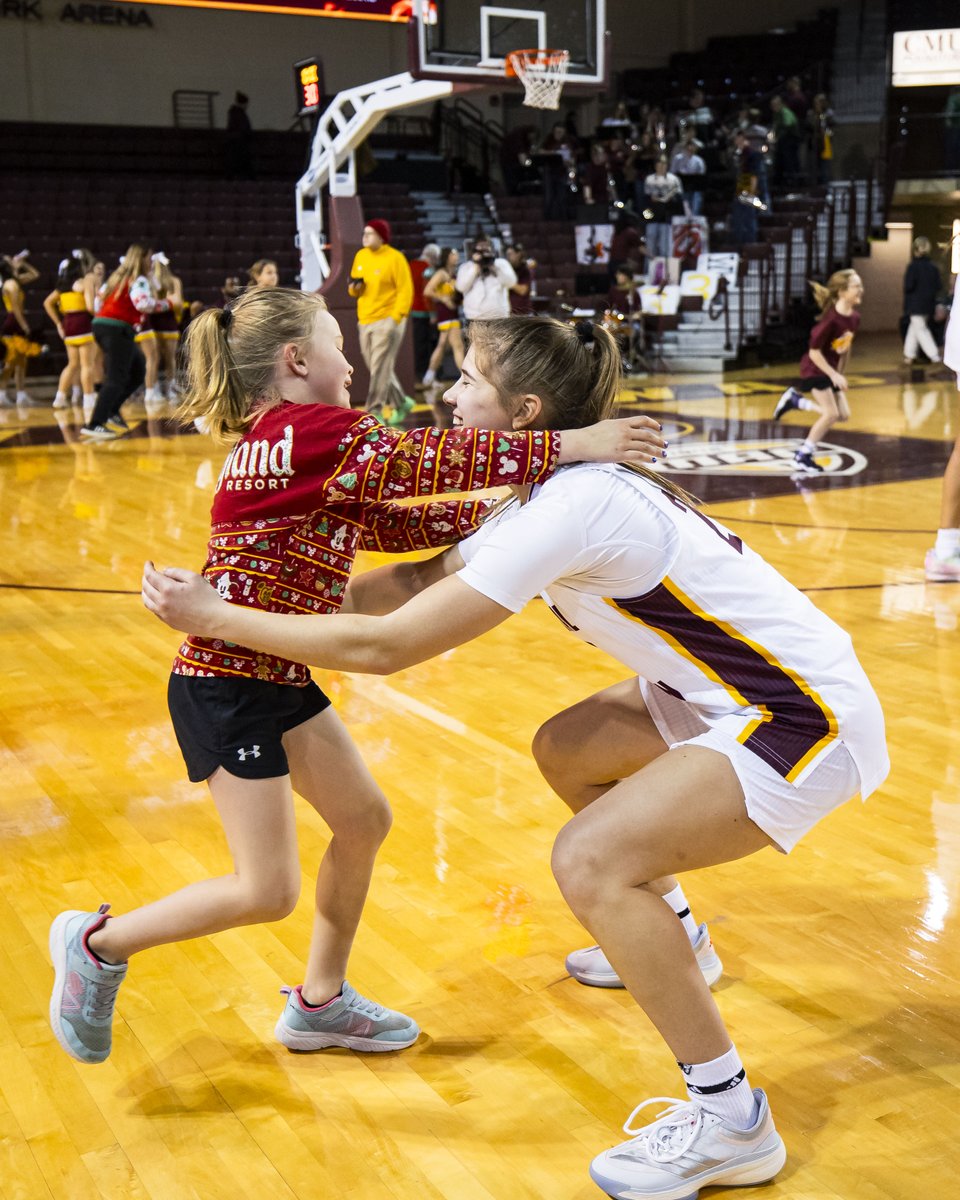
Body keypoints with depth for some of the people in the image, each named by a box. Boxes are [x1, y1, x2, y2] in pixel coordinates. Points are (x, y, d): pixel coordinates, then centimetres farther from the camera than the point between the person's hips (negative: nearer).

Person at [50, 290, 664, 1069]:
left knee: (363, 819, 14)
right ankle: (98, 944, 17)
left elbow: (388, 523, 12)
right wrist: (566, 447, -27)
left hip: (277, 676, 10)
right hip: (226, 684, -10)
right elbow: (419, 462, -26)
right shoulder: (312, 430, -16)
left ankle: (321, 1003, 29)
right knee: (268, 892, -4)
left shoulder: (284, 439, 13)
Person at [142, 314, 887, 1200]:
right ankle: (670, 941, 40)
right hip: (732, 692, 10)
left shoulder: (571, 505, -26)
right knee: (565, 751, 21)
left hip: (807, 717, -10)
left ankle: (732, 1124, -6)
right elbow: (421, 579, 9)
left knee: (591, 860, -19)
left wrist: (216, 617, -15)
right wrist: (232, 614, 5)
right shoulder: (559, 488, 3)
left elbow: (386, 646, -24)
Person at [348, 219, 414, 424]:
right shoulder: (360, 256, 12)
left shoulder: (395, 258, -8)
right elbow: (354, 288, 22)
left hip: (387, 320, -7)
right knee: (378, 368, 10)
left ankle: (375, 411, -5)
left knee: (380, 368, -9)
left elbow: (406, 290, -11)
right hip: (365, 321, 7)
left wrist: (395, 318, -18)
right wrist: (354, 287, -3)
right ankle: (400, 403, 26)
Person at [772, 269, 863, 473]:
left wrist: (840, 374, 11)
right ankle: (803, 456, 2)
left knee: (843, 415, 5)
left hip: (832, 370, 8)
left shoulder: (854, 318, -4)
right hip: (815, 368, -8)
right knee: (831, 414, -13)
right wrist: (834, 375, -23)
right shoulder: (831, 319, -27)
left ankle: (794, 400, 19)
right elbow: (814, 351, -24)